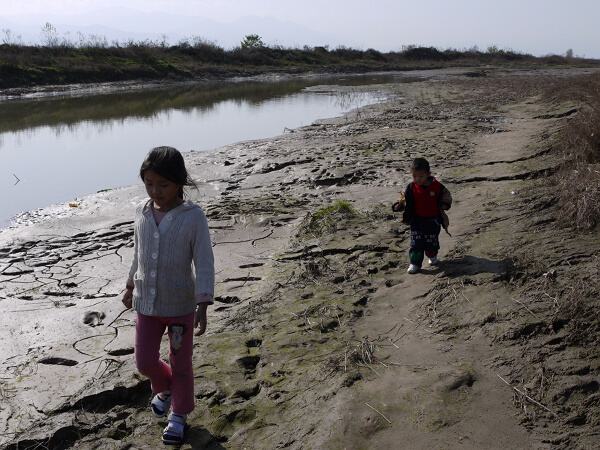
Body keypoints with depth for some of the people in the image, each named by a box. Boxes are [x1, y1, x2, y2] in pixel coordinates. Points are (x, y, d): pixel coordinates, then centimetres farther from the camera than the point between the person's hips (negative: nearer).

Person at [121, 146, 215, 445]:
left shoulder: (193, 217, -18)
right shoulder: (142, 212, -3)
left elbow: (204, 264, -16)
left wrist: (203, 305, -20)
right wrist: (130, 288, 18)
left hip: (181, 305, -4)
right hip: (146, 303, 4)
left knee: (180, 364, 12)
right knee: (145, 361, 8)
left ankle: (179, 414, 34)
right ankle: (165, 388, 41)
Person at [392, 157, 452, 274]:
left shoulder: (437, 186, -8)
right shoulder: (411, 188, -6)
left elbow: (446, 195, 4)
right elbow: (404, 199, 3)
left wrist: (445, 204, -14)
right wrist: (398, 205, -16)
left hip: (433, 221, 0)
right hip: (416, 220, 0)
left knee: (432, 241, 14)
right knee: (416, 243, -3)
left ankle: (432, 256, 42)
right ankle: (415, 263, 6)